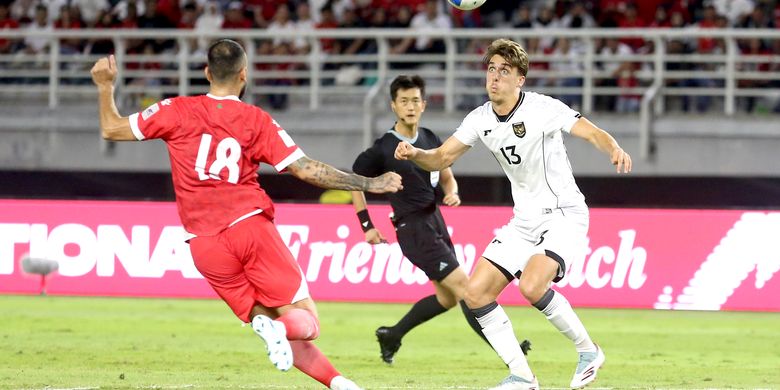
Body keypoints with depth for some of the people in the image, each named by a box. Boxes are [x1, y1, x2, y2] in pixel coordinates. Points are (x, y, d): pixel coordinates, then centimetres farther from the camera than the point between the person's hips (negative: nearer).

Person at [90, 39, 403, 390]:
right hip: (251, 227, -2)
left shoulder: (178, 111, 6)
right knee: (306, 323, -1)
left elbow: (112, 130, 11)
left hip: (206, 245, 2)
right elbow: (306, 170, 1)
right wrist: (368, 184, 9)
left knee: (271, 321, 6)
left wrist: (105, 86, 28)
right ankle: (282, 328, -37)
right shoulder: (257, 121, 5)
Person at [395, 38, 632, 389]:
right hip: (524, 222, 7)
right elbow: (441, 158, 5)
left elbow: (591, 132, -25)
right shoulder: (480, 119, 2)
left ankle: (587, 351, -7)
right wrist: (414, 154, -17)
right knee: (476, 293, -3)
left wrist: (615, 151, -46)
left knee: (532, 287, -29)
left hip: (563, 215, -7)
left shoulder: (542, 108, -16)